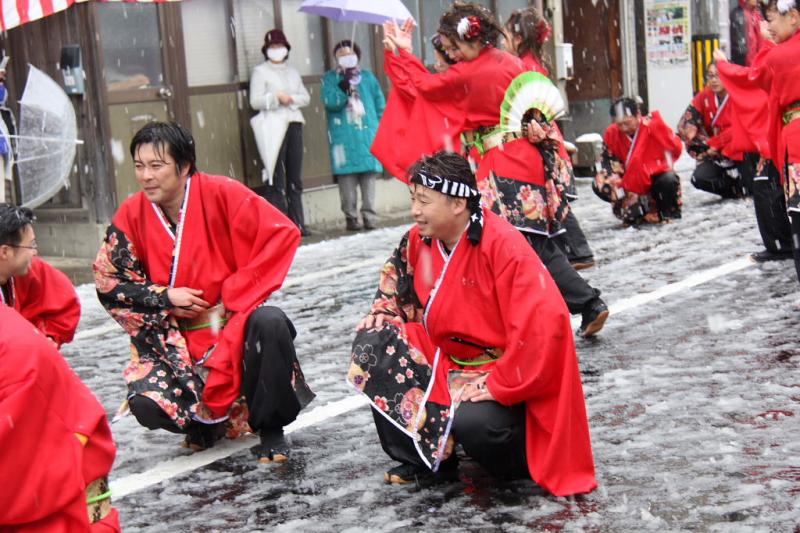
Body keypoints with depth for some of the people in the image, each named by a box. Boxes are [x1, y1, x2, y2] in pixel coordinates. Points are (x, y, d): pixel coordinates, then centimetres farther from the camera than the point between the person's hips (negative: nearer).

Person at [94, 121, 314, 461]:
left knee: (270, 323, -35)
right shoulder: (132, 215, -5)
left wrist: (236, 293, -15)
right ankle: (206, 420, 15)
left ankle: (271, 430, -12)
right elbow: (107, 280, 2)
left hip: (235, 321, -2)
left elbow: (283, 233, -14)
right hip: (175, 338, 2)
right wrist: (165, 298, -13)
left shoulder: (220, 194, -13)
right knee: (146, 404, -23)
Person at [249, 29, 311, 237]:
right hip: (273, 127, -5)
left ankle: (297, 223, 8)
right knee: (276, 178, -10)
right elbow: (255, 101, -4)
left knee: (295, 178, 5)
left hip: (294, 124, 5)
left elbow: (306, 97, 14)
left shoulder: (293, 72, 21)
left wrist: (291, 98, -4)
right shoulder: (260, 72, 6)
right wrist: (276, 97, -16)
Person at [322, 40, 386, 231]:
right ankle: (350, 217, 0)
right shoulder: (330, 78, 9)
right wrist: (343, 87, -21)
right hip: (343, 137, -2)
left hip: (368, 135, 2)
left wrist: (380, 128, 8)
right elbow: (330, 102, -6)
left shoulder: (368, 77, 15)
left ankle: (369, 216, 3)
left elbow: (380, 105, 16)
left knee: (369, 176, 0)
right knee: (347, 177, -6)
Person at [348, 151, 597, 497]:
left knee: (474, 422, -36)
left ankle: (523, 455, 2)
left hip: (507, 375, -7)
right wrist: (385, 313, 1)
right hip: (448, 360, 8)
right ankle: (427, 460, -3)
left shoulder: (502, 245, -25)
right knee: (374, 343, -9)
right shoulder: (420, 241, -3)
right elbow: (396, 280, 21)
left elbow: (544, 321, -33)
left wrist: (500, 385, -28)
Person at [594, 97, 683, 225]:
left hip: (656, 177, -4)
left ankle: (670, 212, -4)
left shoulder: (653, 125, -19)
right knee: (599, 186, -17)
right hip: (632, 183, 4)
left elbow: (676, 148, -17)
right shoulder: (612, 133, -11)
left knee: (669, 180, -37)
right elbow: (608, 162, -9)